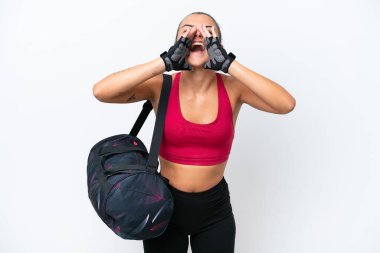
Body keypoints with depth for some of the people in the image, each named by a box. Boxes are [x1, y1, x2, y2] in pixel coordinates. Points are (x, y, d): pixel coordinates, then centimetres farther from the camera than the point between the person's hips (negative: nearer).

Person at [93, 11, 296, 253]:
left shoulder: (233, 88, -10)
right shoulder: (162, 87, -12)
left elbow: (286, 104, -26)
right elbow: (100, 91, -25)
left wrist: (228, 63, -29)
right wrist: (165, 61, -28)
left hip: (215, 209, 1)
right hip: (165, 205, 0)